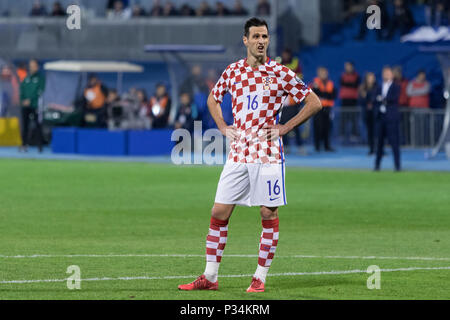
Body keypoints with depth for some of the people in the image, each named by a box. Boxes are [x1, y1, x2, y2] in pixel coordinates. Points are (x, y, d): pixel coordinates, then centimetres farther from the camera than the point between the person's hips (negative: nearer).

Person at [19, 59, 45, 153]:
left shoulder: (40, 77, 1)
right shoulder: (26, 78, 14)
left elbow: (39, 91, -8)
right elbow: (22, 90, 14)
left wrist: (30, 100, -14)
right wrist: (22, 100, -3)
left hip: (35, 105, -5)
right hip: (25, 105, 5)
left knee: (38, 126, -5)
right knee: (25, 125, 4)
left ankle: (40, 145, -4)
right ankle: (24, 144, 8)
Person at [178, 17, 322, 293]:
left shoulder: (280, 73, -4)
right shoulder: (232, 71, 7)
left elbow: (314, 103, -1)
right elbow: (213, 99, 26)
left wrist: (284, 128, -7)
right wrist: (223, 127, 11)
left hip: (268, 154, -4)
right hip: (238, 154, 4)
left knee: (269, 214, -1)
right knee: (219, 213, 1)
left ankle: (260, 278, 7)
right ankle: (210, 277, 9)